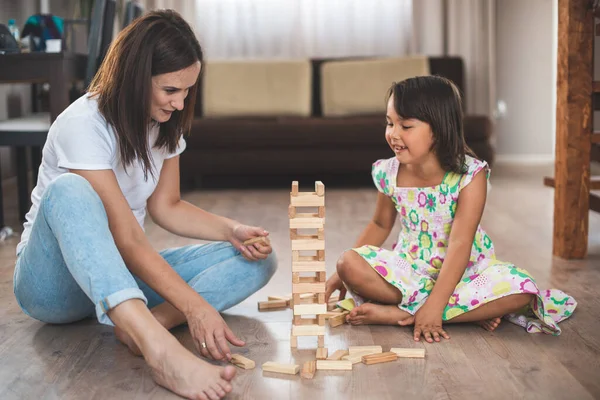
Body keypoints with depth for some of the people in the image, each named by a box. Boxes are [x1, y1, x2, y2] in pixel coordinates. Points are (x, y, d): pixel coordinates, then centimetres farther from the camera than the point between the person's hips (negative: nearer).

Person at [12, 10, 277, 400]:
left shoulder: (166, 124, 1)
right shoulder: (84, 124, -22)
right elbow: (127, 238, -27)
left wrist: (231, 231, -10)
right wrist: (194, 306, -35)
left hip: (120, 273, 7)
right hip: (55, 280, -6)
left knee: (258, 259, -9)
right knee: (69, 190, -40)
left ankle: (145, 323, -34)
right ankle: (162, 350, -56)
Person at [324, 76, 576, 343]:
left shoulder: (470, 175, -20)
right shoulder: (389, 173, -7)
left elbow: (460, 244, -25)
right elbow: (380, 225, 10)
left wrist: (434, 305, -32)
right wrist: (344, 273, 6)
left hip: (462, 270, -2)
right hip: (410, 268, 3)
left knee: (520, 288, -30)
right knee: (349, 264, -24)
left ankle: (400, 313, -28)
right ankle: (470, 310, -22)